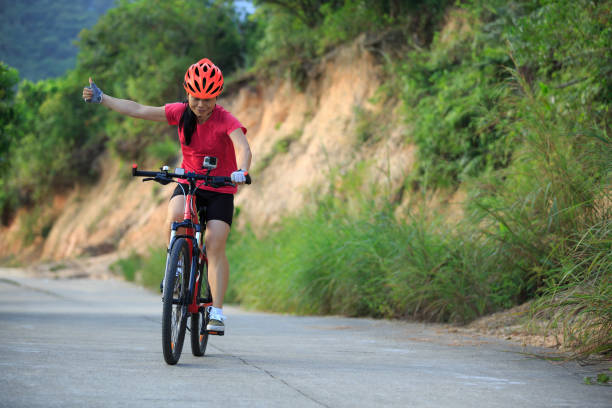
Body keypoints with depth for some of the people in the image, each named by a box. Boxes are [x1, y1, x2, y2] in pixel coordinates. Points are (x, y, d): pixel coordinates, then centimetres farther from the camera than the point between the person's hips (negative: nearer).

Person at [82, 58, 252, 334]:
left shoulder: (226, 121, -18)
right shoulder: (181, 112, -7)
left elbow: (243, 148, -35)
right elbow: (139, 110, -1)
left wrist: (241, 171, -56)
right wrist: (101, 99, -2)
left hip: (220, 190, -3)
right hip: (188, 183, 3)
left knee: (215, 245, -17)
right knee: (175, 218, -30)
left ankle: (217, 312, -14)